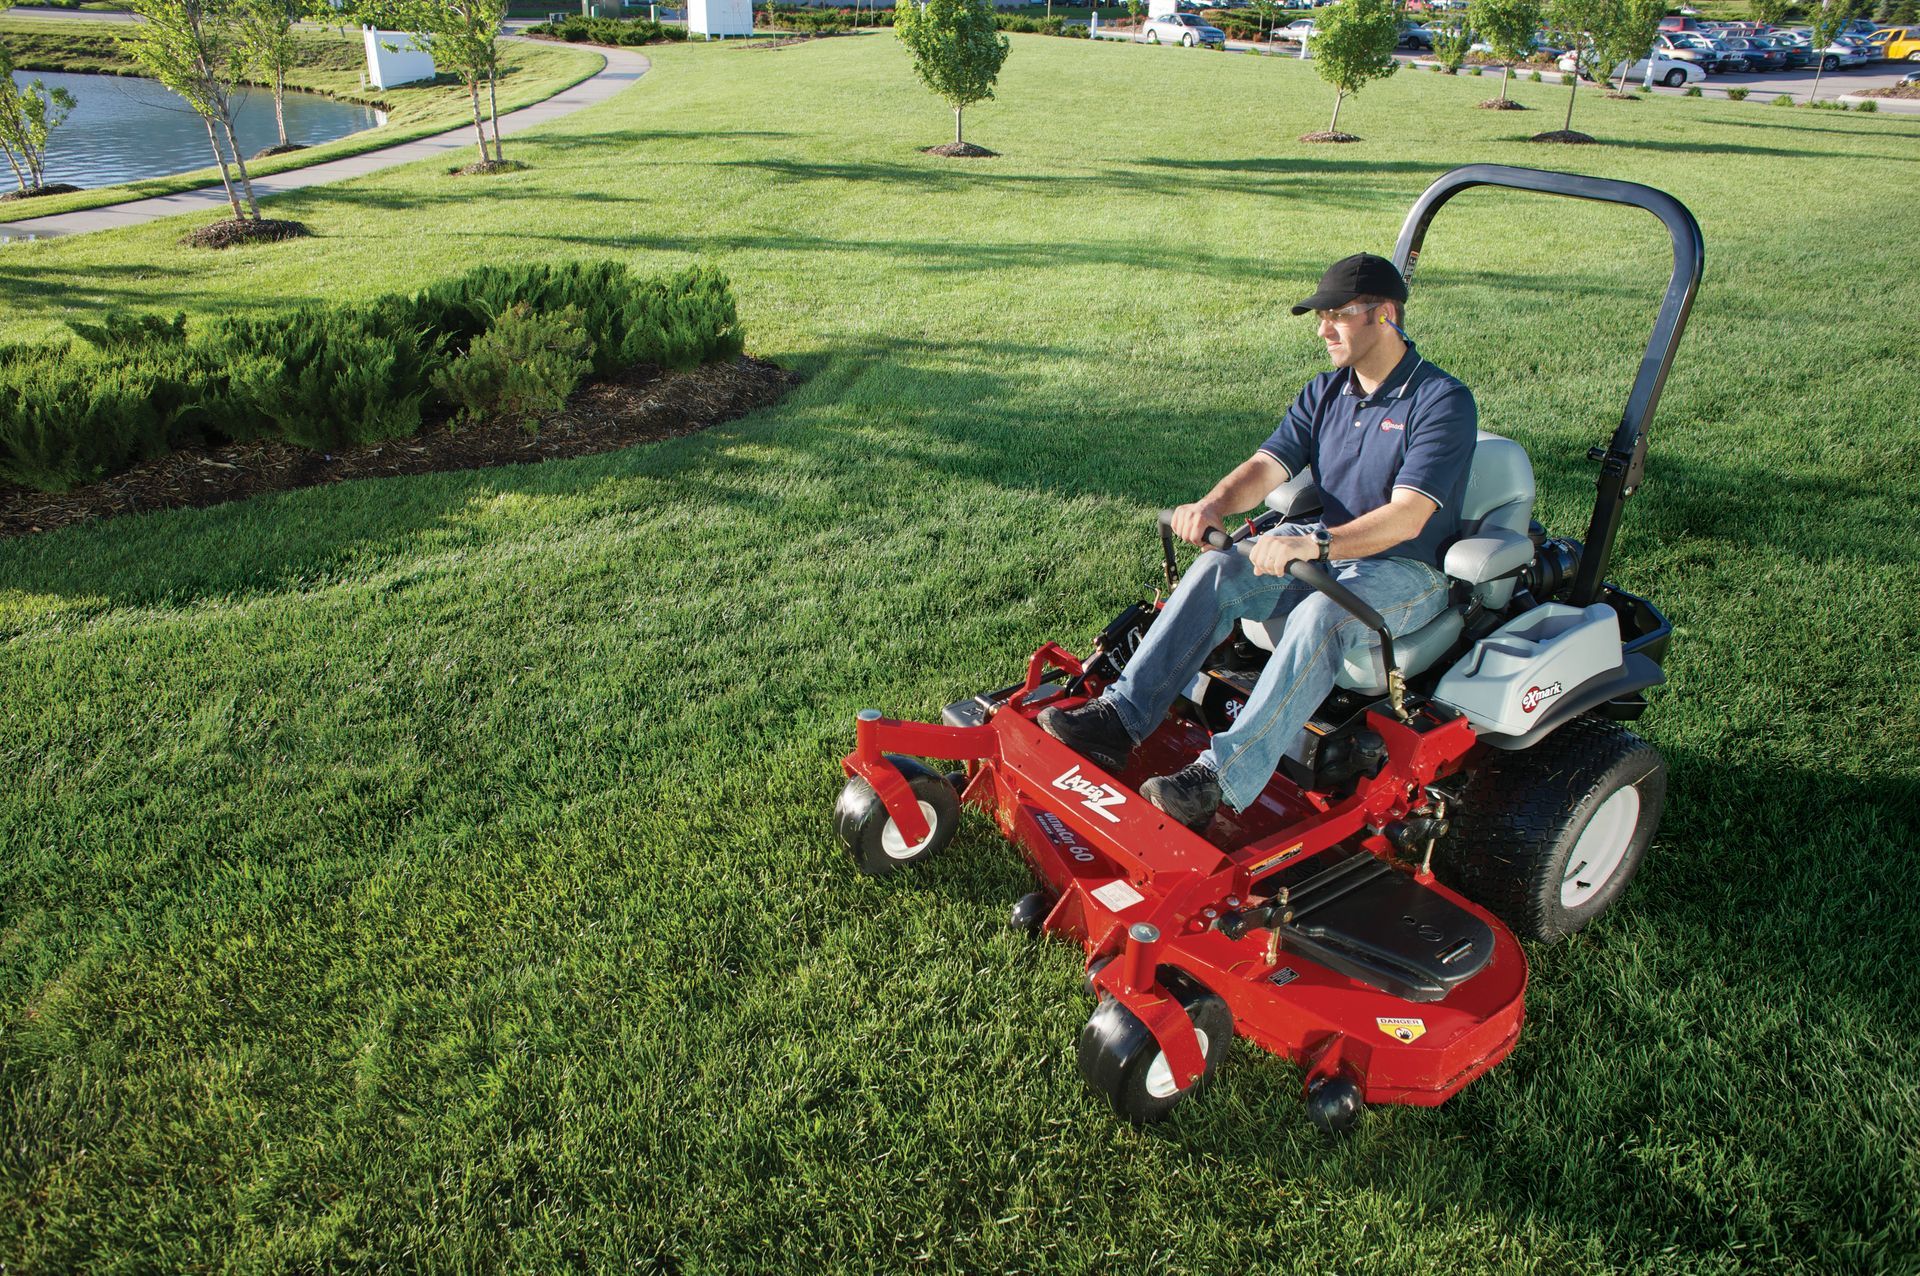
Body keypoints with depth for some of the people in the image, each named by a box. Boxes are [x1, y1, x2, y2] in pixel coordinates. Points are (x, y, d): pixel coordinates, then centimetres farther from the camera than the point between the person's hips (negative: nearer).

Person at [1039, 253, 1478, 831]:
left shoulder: (1443, 401, -13)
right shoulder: (1325, 392, 9)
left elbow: (1407, 517, -25)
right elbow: (1269, 463, -1)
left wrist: (1317, 543, -40)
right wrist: (1214, 504, -23)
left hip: (1407, 572, -6)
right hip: (1326, 550, 6)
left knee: (1319, 616, -38)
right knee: (1217, 570, -19)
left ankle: (1219, 778, -44)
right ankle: (1120, 716, -26)